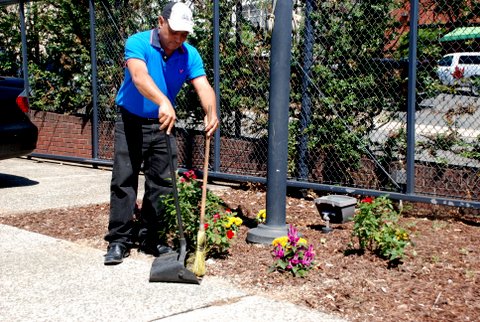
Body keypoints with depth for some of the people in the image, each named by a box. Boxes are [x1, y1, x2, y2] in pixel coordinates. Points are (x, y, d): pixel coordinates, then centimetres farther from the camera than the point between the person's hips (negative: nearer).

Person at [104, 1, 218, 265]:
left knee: (161, 183, 4)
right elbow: (139, 76, -36)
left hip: (163, 124, 4)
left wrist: (211, 113, -38)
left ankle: (150, 237, 16)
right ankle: (119, 240, 3)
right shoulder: (138, 43, -18)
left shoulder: (189, 54, -5)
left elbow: (203, 86, -17)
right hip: (131, 122, -4)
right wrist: (163, 101, -53)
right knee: (124, 181, -3)